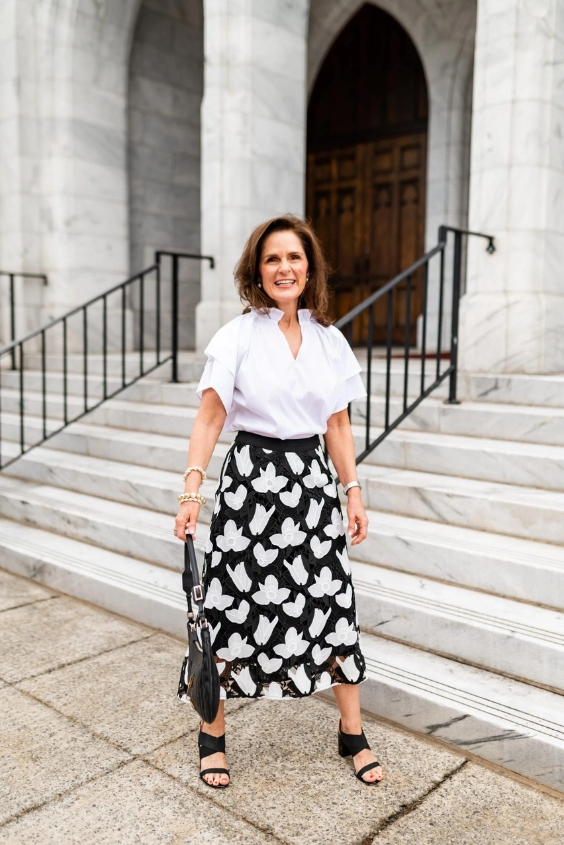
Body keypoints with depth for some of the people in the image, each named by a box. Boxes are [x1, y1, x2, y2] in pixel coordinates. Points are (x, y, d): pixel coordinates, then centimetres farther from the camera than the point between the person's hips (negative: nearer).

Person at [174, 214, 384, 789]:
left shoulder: (329, 340, 8)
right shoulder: (237, 337, -3)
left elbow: (338, 425, 12)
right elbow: (209, 417, -8)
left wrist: (353, 493, 9)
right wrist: (192, 491, -16)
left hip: (312, 478, 3)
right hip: (251, 477, -3)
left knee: (334, 602, 5)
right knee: (233, 607, 3)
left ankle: (352, 734, 25)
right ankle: (212, 734, 25)